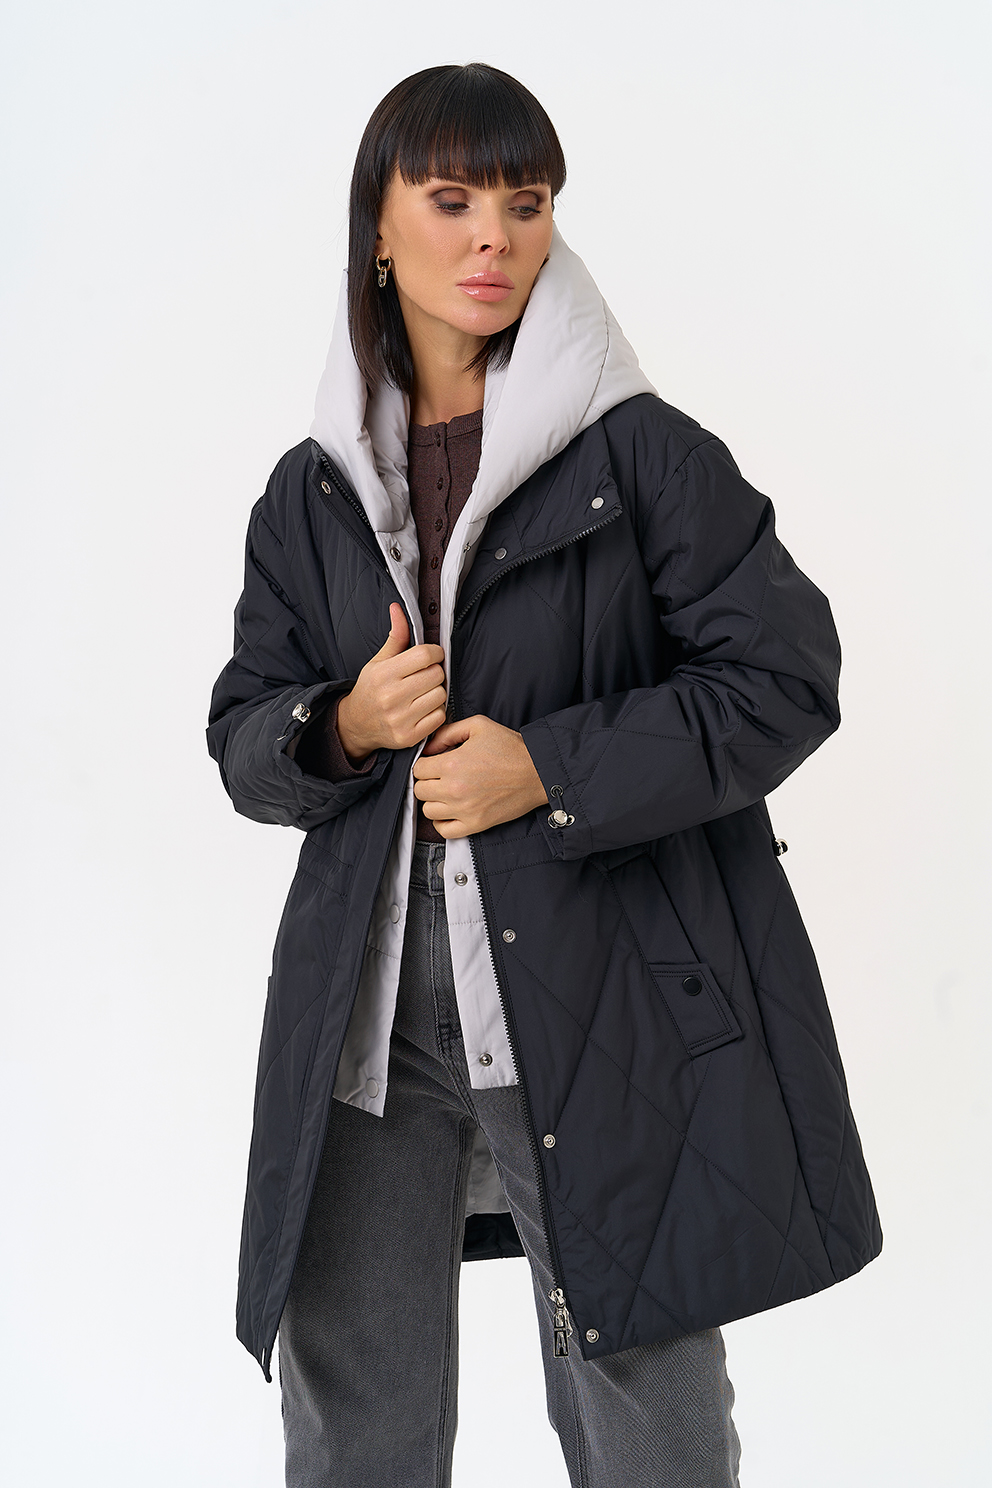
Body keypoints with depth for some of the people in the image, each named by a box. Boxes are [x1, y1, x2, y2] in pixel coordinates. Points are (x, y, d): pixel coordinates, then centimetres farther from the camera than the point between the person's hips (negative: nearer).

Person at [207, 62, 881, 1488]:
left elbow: (784, 675, -6)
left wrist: (555, 771, -15)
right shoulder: (311, 493, 9)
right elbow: (243, 739, 13)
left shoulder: (643, 451, -4)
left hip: (605, 1006, -3)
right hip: (370, 1010, 4)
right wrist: (342, 727, -10)